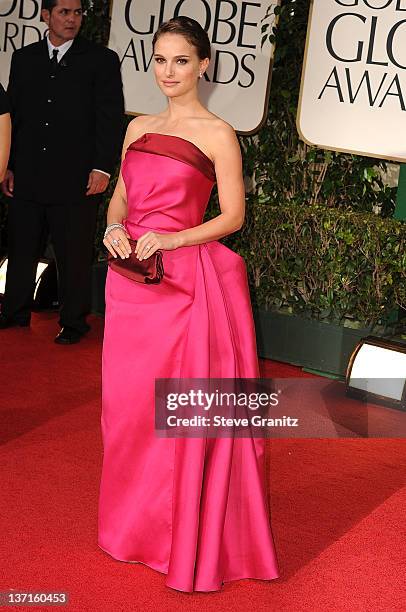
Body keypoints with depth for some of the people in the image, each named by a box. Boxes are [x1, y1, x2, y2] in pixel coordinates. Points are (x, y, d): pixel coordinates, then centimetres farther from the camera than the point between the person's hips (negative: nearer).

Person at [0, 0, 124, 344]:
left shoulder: (102, 60, 1)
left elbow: (111, 118, -3)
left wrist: (103, 168, -11)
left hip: (76, 180, -4)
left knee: (74, 256, 4)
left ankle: (74, 322, 18)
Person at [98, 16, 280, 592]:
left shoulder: (217, 133, -3)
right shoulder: (139, 127, 14)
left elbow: (233, 216, -4)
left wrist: (171, 239, -16)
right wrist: (114, 229, -2)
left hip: (186, 280, -5)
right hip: (131, 278, 6)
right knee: (128, 400, 10)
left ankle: (188, 536, 13)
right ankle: (134, 523, 28)